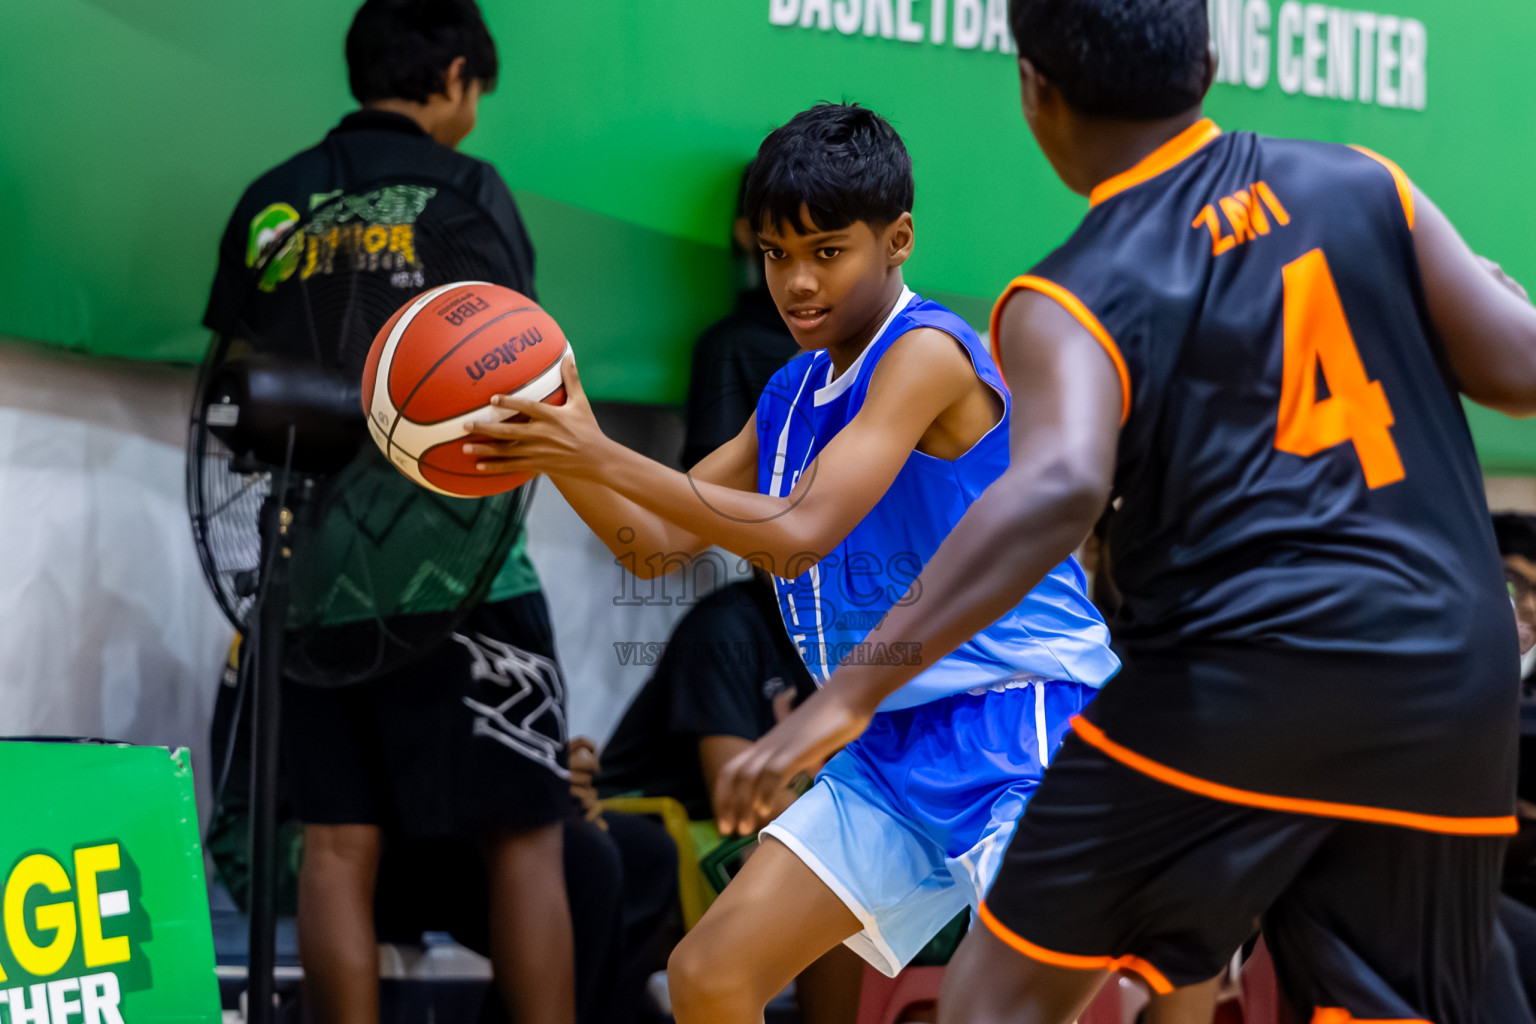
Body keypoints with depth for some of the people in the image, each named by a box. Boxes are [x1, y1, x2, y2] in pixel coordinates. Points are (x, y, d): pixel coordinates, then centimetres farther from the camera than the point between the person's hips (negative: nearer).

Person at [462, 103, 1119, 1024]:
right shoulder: (794, 395, 11)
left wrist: (601, 457, -27)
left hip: (1016, 725, -9)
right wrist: (560, 450, -3)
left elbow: (798, 534, -26)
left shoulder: (927, 352, -16)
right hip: (893, 744, 9)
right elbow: (656, 542, 15)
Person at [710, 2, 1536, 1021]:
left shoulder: (1073, 300, -5)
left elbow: (1058, 486, -24)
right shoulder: (1359, 184, 6)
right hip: (1451, 684, 4)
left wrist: (853, 690, -26)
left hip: (1235, 680, -4)